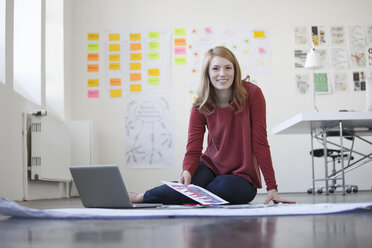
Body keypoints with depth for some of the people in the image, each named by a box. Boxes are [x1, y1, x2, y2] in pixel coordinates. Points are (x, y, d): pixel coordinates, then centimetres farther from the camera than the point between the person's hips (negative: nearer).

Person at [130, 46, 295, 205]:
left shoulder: (252, 94, -14)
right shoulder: (201, 106, -6)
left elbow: (260, 141, -14)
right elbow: (193, 150, -10)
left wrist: (272, 188, -17)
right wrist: (187, 171, -34)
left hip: (242, 176, -1)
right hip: (210, 165, 1)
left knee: (223, 186, -36)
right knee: (186, 184, -33)